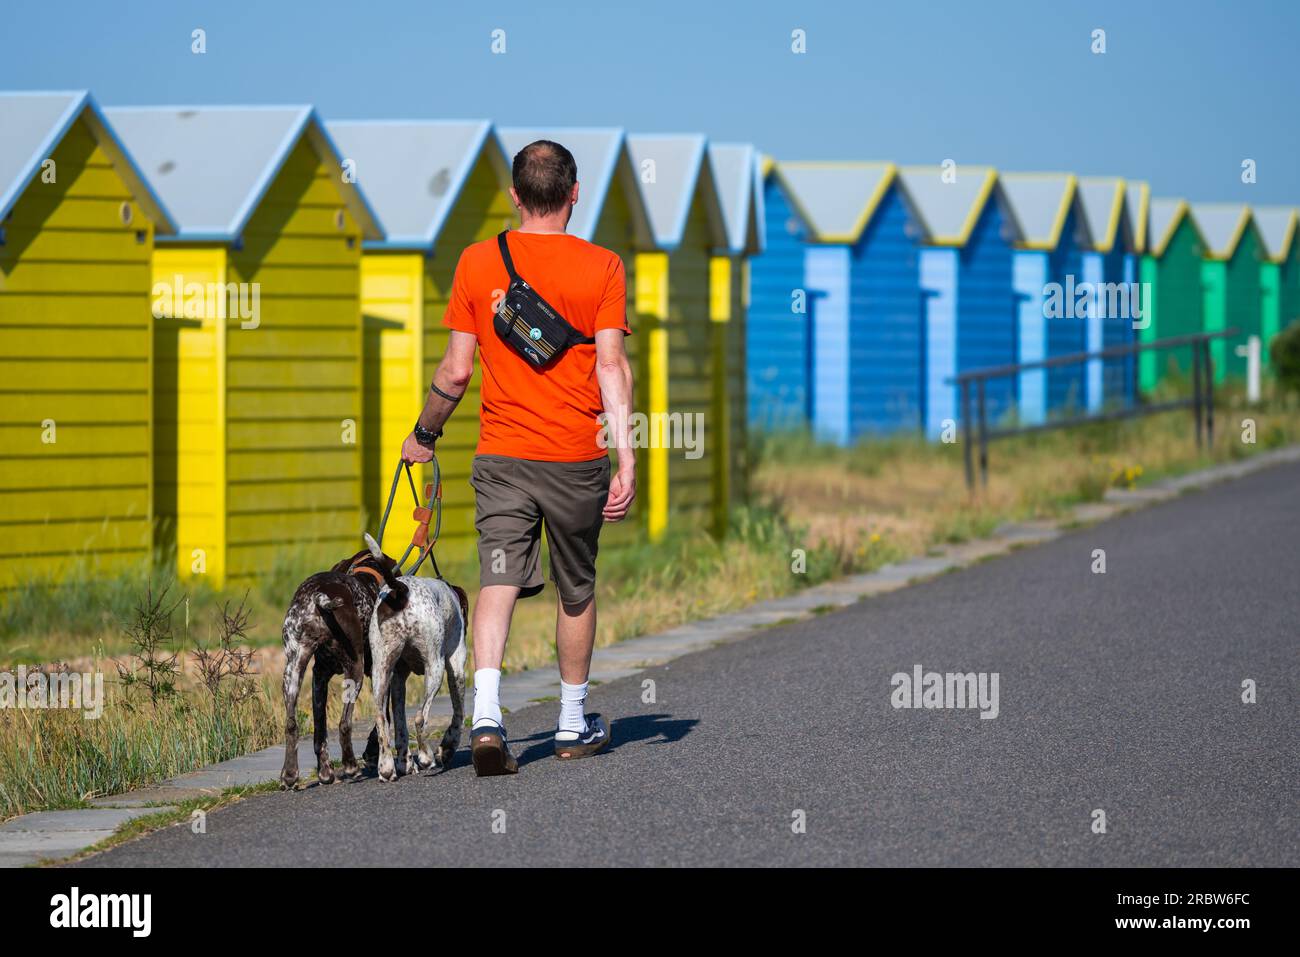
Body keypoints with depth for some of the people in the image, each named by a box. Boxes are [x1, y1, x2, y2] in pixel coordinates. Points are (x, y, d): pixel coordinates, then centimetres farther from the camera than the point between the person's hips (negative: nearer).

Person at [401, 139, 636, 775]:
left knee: (498, 581, -5)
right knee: (575, 590, 14)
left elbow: (456, 370, 0)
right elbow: (612, 365, -11)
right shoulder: (601, 267, -3)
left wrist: (423, 436, 16)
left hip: (502, 457, 0)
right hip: (576, 458, 0)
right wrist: (627, 460, -12)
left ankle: (486, 716, -25)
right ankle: (573, 725, 26)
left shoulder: (477, 263, 1)